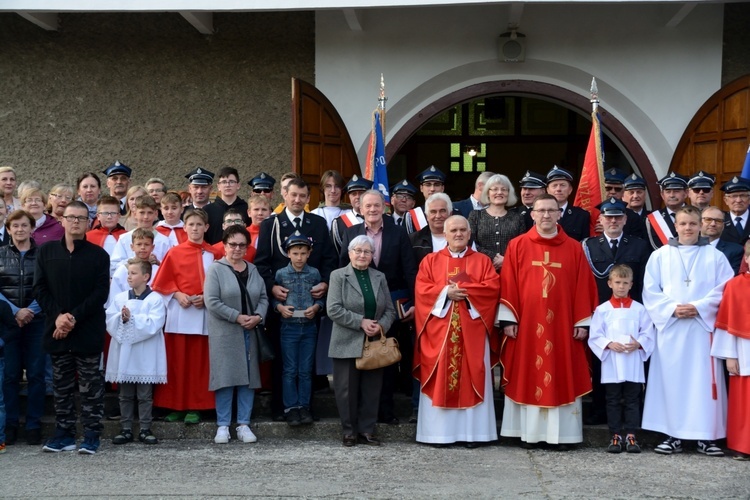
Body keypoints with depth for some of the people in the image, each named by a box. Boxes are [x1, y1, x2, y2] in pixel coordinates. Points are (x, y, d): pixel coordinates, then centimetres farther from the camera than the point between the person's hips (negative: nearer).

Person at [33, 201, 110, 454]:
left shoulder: (98, 255, 0)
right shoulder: (46, 252, 7)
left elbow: (101, 292, -6)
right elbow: (39, 288, 3)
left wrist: (74, 318, -14)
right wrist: (57, 316, -11)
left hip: (88, 331, -3)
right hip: (56, 329, 3)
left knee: (90, 385, 1)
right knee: (61, 385, 9)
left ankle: (91, 436, 7)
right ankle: (64, 434, 17)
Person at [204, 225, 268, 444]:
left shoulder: (253, 270, 13)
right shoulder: (215, 270, -3)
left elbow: (263, 297, 11)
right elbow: (212, 301, -11)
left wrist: (258, 316, -8)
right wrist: (238, 317, -14)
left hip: (250, 333, 5)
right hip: (224, 334, -4)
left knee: (249, 377, 5)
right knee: (225, 377, -3)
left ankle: (244, 424, 12)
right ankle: (223, 426, 5)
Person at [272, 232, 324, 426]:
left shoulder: (314, 273, 3)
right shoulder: (281, 274, 0)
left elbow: (321, 297, 5)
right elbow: (272, 297, 2)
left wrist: (316, 307, -14)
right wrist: (279, 307, -16)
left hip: (309, 328, 1)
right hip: (289, 328, -1)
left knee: (306, 370, 6)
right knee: (290, 370, 3)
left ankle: (304, 406, 15)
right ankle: (291, 407, 10)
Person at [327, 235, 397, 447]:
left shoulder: (379, 277, 13)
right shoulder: (338, 276, 0)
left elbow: (390, 310, 11)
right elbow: (333, 310, -11)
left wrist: (381, 325, -9)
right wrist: (361, 322, -15)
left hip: (375, 343, 4)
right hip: (347, 344, -3)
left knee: (371, 389, 5)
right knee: (347, 389, 1)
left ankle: (367, 431, 14)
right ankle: (350, 432, 12)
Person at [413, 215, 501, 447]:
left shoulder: (482, 261, 10)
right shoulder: (430, 261, 10)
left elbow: (492, 288, -4)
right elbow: (421, 289, -1)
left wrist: (463, 290, -13)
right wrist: (446, 292, -15)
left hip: (472, 331, 0)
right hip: (439, 330, 0)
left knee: (472, 378, 0)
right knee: (440, 379, -1)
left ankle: (472, 432, 4)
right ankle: (439, 432, 4)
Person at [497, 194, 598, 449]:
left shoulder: (574, 248, 4)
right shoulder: (517, 245, 3)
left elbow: (583, 288, 4)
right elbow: (508, 285, 1)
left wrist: (582, 322, -1)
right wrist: (508, 319, -5)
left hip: (562, 325, 1)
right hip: (526, 324, 0)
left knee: (562, 378, 4)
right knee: (527, 377, 4)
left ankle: (562, 433, 11)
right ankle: (529, 433, 12)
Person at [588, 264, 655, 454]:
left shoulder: (639, 309, 4)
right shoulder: (602, 309, 2)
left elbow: (648, 334, 3)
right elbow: (595, 336, 0)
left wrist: (638, 344, -15)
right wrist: (609, 344, -15)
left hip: (634, 365, 0)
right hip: (611, 364, 0)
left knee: (632, 400, 4)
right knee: (613, 401, 6)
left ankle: (631, 435, 10)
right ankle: (615, 436, 13)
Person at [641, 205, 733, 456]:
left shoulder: (715, 256, 6)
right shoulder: (660, 255, 8)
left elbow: (725, 290, 0)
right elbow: (650, 291, 3)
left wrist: (698, 307, -12)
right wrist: (672, 308, -11)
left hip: (703, 326, -1)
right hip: (670, 326, 1)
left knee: (704, 380, -1)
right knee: (671, 379, 0)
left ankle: (707, 436, 5)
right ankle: (673, 435, 7)